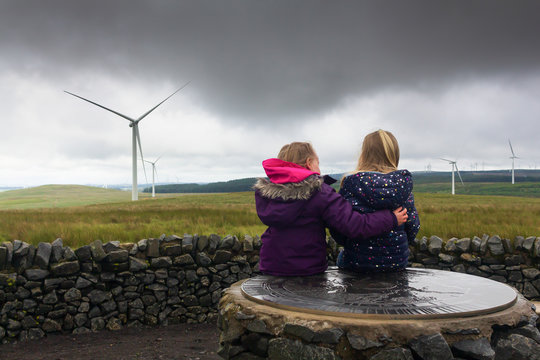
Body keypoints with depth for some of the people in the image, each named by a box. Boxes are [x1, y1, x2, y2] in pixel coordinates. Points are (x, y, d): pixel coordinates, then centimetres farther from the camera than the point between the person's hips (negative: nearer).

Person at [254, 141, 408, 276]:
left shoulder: (262, 191, -1)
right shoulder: (320, 192, -12)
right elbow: (354, 226, -16)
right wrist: (391, 219, -2)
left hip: (270, 268, 4)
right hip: (308, 270, -3)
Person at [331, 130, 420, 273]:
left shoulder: (350, 183, -13)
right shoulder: (403, 183, -6)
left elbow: (337, 233, -11)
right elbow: (413, 228, -3)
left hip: (357, 262, -2)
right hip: (397, 261, 3)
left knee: (342, 256, 32)